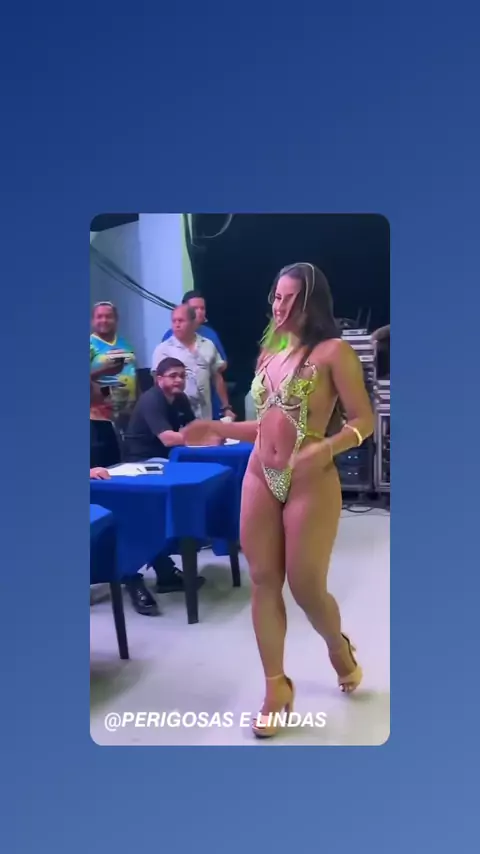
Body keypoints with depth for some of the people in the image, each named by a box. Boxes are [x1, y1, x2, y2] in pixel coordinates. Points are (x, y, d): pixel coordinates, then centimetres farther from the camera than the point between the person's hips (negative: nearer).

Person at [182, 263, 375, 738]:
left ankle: (339, 648, 37)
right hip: (259, 479, 6)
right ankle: (276, 688, 21)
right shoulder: (269, 354, 12)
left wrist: (327, 449, -26)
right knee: (263, 582, 7)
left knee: (307, 587, 4)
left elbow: (364, 421, -9)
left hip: (311, 484, -6)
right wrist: (218, 428, 9)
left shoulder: (333, 351, -7)